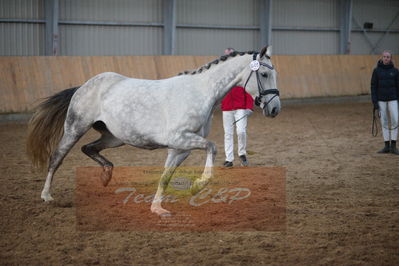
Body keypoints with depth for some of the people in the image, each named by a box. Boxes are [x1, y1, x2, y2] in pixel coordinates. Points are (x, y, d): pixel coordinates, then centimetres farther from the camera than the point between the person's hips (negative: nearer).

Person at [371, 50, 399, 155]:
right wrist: (374, 102, -8)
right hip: (381, 100, 0)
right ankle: (387, 146, 10)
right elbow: (373, 86, -2)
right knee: (384, 122, 4)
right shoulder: (377, 70, -1)